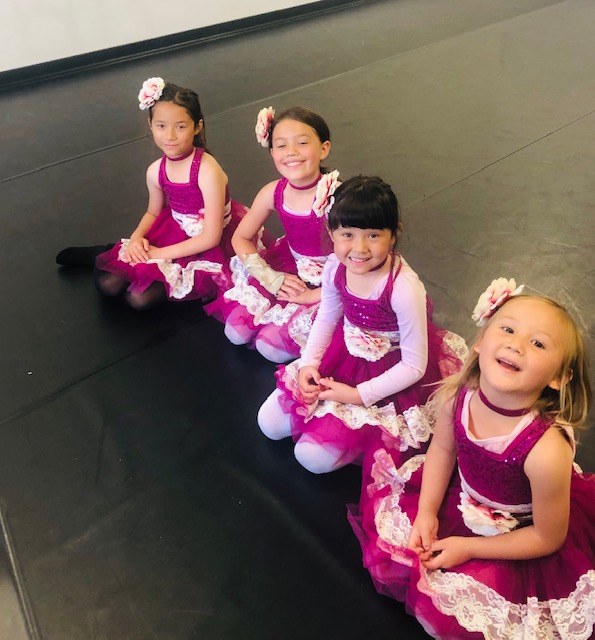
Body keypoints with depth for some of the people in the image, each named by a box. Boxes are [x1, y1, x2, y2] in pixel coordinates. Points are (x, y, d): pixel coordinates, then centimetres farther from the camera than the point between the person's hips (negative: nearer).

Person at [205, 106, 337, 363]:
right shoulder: (273, 192, -13)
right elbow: (241, 238, 2)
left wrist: (310, 296, -19)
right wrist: (271, 278, -9)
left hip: (328, 284, -5)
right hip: (287, 268, 5)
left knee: (271, 345, -14)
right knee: (236, 331, -4)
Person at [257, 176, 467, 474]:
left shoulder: (404, 288, -31)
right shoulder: (335, 267, -14)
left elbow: (414, 366, -21)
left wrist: (358, 395, -19)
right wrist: (308, 364, -6)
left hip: (389, 374, -6)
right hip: (344, 354, 6)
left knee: (314, 457, -10)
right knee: (270, 423, 4)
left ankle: (372, 433, 13)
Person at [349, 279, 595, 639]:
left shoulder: (546, 451, -39)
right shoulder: (457, 395, -26)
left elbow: (548, 538, -20)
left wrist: (468, 549, -14)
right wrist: (427, 513, -6)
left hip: (516, 538, -4)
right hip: (459, 499, 4)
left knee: (449, 610, -7)